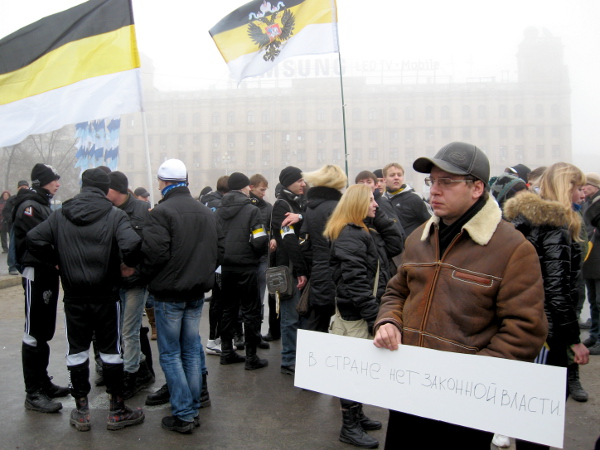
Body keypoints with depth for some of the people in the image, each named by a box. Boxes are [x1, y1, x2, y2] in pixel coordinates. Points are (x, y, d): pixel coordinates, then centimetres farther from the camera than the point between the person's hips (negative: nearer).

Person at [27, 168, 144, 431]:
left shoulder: (61, 215, 1)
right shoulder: (115, 215, -10)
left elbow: (34, 239, -3)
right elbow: (131, 245, -26)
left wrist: (56, 261, 8)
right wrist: (128, 264, -6)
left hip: (74, 297, 2)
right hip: (106, 296, -2)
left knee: (77, 350, 13)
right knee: (111, 350, 9)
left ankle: (81, 412, 21)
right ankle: (117, 412, 18)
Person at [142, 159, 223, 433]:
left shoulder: (161, 212, -15)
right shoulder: (206, 212, 8)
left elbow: (155, 253, -22)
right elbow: (220, 250, 10)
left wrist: (147, 276, -3)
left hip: (169, 293, -6)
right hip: (197, 293, 6)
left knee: (170, 354, 3)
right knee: (191, 350, 15)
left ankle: (183, 415, 4)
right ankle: (193, 409, 22)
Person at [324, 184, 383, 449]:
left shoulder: (356, 233, 15)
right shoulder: (350, 236, -19)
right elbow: (356, 282, -24)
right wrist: (374, 317, -23)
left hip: (353, 310, 10)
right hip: (354, 314, -10)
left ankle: (356, 415, 31)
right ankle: (349, 427, 10)